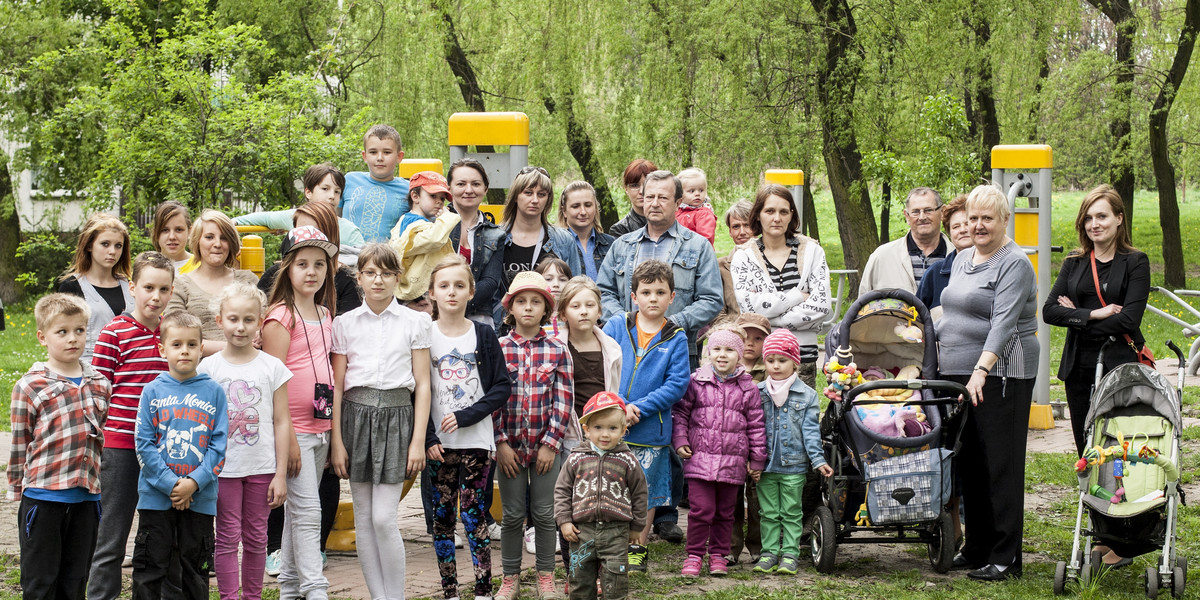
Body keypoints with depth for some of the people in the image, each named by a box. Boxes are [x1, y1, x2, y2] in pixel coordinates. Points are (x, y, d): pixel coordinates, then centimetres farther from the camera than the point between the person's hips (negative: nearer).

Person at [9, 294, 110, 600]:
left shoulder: (100, 384, 7)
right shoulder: (30, 387, -6)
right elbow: (19, 444, -1)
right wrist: (17, 491, 2)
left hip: (87, 496, 4)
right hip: (42, 497, -4)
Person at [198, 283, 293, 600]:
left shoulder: (272, 367, 1)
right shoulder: (209, 367, 1)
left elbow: (281, 422, 3)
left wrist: (281, 473, -1)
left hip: (262, 467, 1)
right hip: (223, 467, -1)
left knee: (256, 538, 8)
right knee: (227, 537, -1)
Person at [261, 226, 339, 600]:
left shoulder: (325, 315, 12)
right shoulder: (281, 316, -10)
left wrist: (335, 428, 14)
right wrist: (286, 436, -17)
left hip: (321, 426, 7)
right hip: (293, 427, -7)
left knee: (297, 510, 13)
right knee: (306, 511, -10)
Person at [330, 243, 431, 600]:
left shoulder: (414, 322, 3)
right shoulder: (345, 323, 6)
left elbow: (422, 384, 3)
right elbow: (336, 386, 7)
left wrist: (418, 440, -4)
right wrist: (336, 441, 1)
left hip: (396, 416, -2)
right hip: (356, 414, 2)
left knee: (384, 518, -10)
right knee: (363, 519, 4)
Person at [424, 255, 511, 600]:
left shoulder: (483, 335, 2)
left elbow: (502, 388, -1)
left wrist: (465, 416, -12)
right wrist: (428, 438, -6)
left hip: (476, 441, -1)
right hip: (438, 443, 1)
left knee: (474, 515, -4)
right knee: (442, 518, 4)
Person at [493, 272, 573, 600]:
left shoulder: (557, 351, -1)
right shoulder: (498, 349, -1)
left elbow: (562, 402, -2)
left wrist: (551, 443, -8)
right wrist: (501, 443, -7)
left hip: (546, 445, 0)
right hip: (510, 446, 0)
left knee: (545, 513, 6)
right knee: (513, 515, 7)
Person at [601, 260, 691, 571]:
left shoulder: (676, 339, 0)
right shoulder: (616, 327, 1)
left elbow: (678, 384, -6)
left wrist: (640, 407, -15)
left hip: (650, 432, 0)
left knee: (645, 492, 9)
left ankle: (639, 549, 23)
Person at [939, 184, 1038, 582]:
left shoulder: (1015, 265, -8)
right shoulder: (962, 259, 17)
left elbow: (1003, 324, -20)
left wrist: (981, 370, -30)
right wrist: (941, 359, 20)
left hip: (999, 374, -8)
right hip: (957, 373, 8)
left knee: (1000, 464, -6)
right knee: (968, 462, 9)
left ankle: (1005, 558, -3)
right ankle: (976, 547, 17)